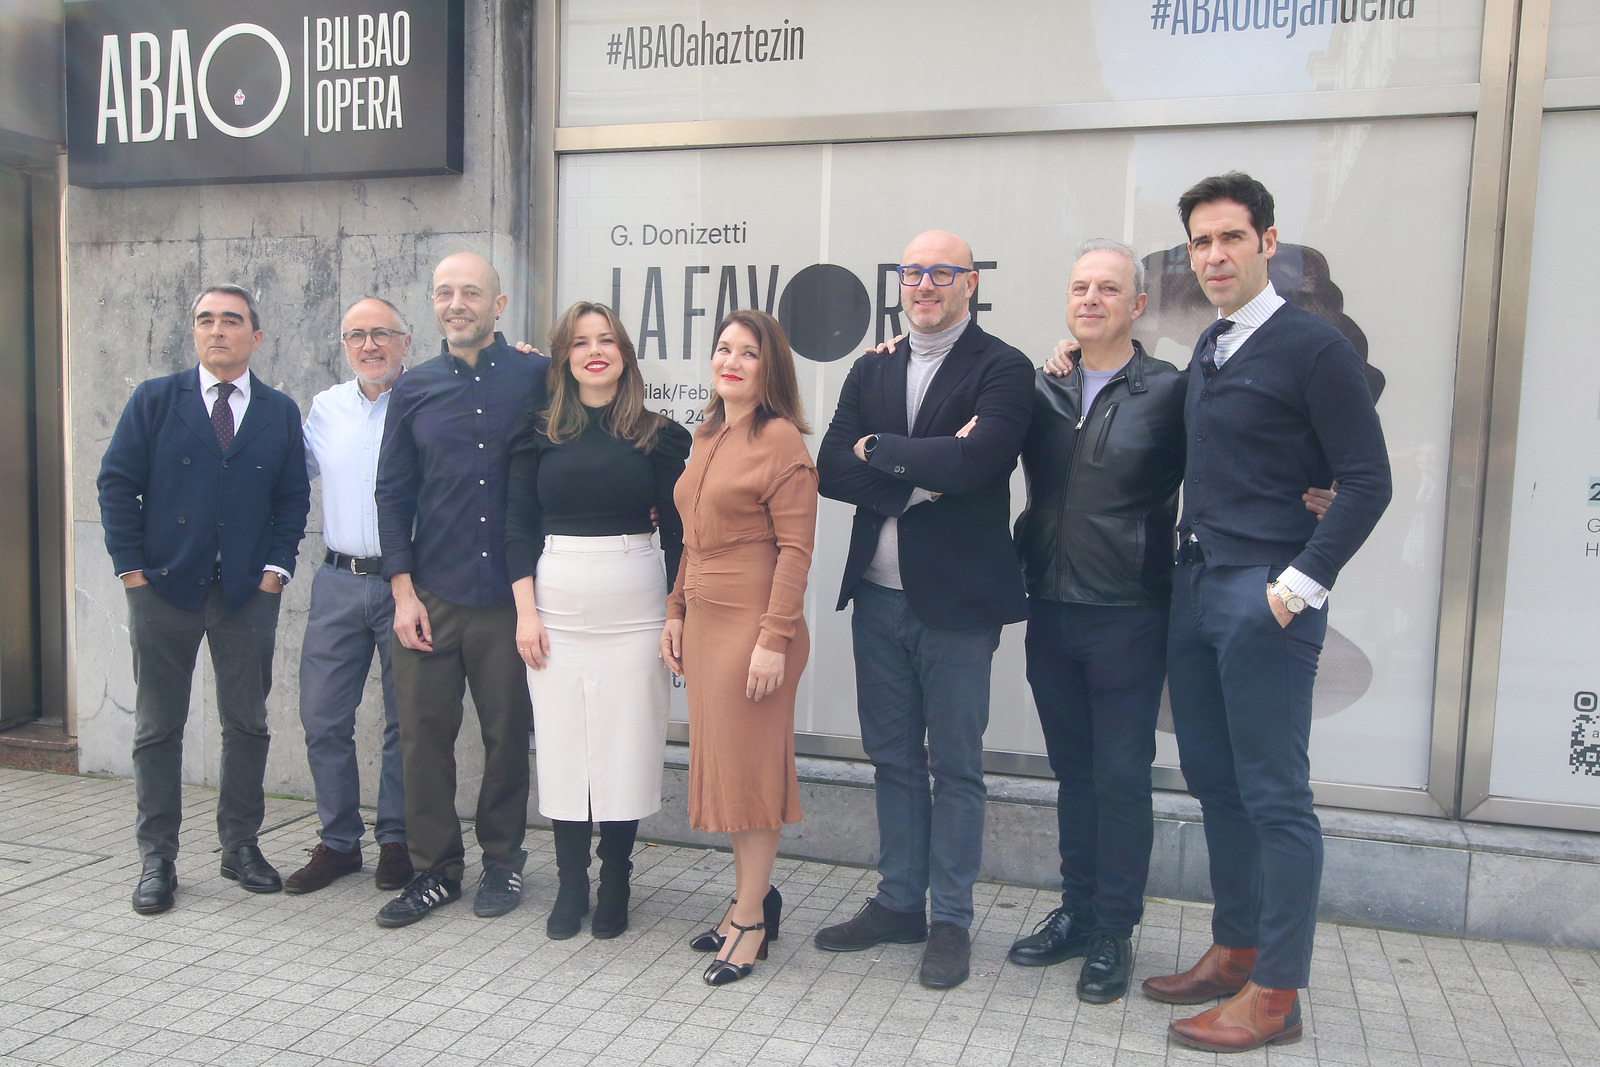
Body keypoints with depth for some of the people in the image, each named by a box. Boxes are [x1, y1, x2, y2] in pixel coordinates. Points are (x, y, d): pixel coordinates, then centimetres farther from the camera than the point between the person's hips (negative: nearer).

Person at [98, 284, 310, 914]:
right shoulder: (154, 400, 4)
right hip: (163, 585, -1)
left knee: (247, 724, 6)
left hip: (249, 592, 1)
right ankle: (157, 859, 16)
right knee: (158, 727, 6)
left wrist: (276, 568, -3)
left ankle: (241, 845, 20)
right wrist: (132, 568, -5)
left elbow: (293, 498, 7)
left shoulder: (280, 413, 8)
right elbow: (117, 484, 2)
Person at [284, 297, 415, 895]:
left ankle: (396, 840, 23)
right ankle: (338, 841, 24)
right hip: (339, 582, 5)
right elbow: (292, 470, 25)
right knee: (323, 717, 7)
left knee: (405, 720, 7)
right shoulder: (325, 408, 12)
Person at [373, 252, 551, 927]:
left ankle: (502, 860, 27)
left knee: (508, 733, 8)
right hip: (431, 595, 2)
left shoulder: (537, 378, 0)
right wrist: (403, 591, 0)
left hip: (509, 594, -2)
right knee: (423, 734, 5)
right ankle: (435, 870, 22)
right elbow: (393, 493, 8)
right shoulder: (414, 390, 7)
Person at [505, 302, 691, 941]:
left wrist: (676, 616, -1)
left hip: (634, 609, -1)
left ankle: (614, 884, 18)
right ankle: (571, 884, 19)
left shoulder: (658, 436, 3)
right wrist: (525, 611, -3)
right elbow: (519, 526, 5)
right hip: (557, 606, 1)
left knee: (625, 747, 2)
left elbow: (676, 531, 4)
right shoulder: (541, 432, 7)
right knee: (561, 745, 5)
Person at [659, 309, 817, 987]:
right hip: (703, 620, 8)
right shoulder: (707, 437, 15)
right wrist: (677, 611, 14)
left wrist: (775, 638, -19)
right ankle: (753, 894, 30)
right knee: (720, 761, 14)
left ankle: (751, 920, 15)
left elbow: (795, 548, -15)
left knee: (750, 764, 1)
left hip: (752, 624, -8)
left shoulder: (781, 439, -10)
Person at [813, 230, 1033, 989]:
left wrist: (878, 449, -11)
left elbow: (977, 458, -23)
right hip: (878, 594, 5)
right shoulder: (871, 371, 11)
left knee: (956, 767, 6)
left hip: (956, 600, -5)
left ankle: (950, 921, 20)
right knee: (893, 760, 16)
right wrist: (919, 475, -15)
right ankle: (899, 902, 31)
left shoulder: (1003, 369, -6)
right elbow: (832, 469, -1)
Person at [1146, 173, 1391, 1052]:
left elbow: (1366, 482, -10)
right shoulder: (1208, 349, 14)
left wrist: (1300, 585, -15)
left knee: (1275, 797, -1)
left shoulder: (1313, 346, -8)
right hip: (1195, 586, 8)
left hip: (1266, 598, -8)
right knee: (1214, 781, 13)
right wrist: (1189, 565, 12)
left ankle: (1275, 994, 10)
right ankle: (1235, 950, 27)